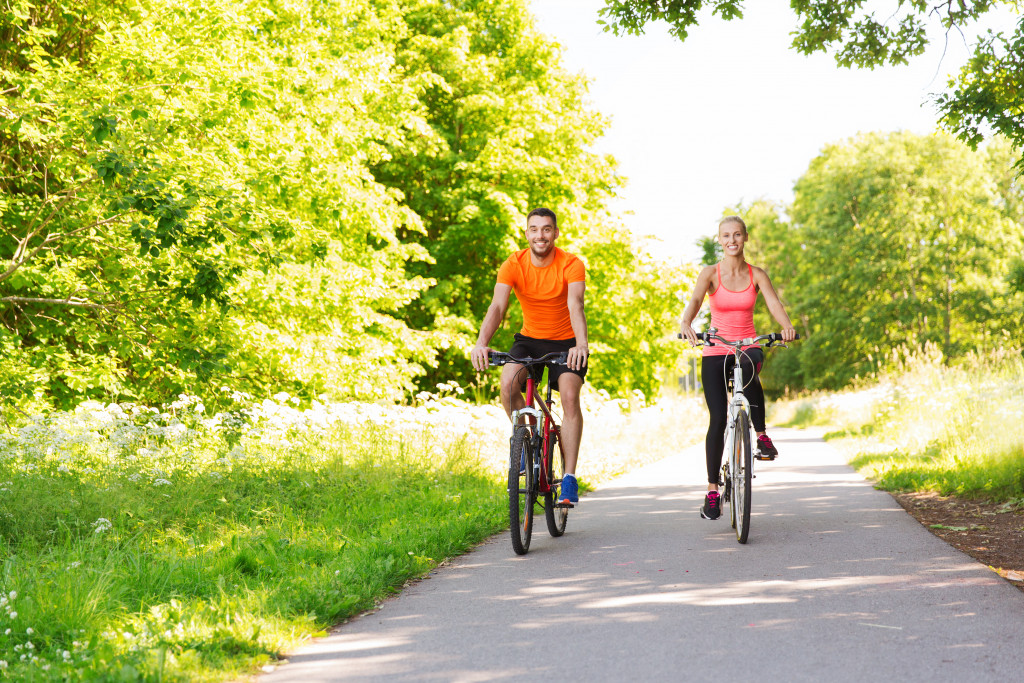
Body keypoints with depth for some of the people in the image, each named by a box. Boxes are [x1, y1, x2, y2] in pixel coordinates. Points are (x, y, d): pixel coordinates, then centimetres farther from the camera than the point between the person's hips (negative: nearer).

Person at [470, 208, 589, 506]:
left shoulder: (571, 265, -17)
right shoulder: (513, 265, -13)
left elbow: (575, 306, -32)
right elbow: (497, 306, -24)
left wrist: (581, 344, -51)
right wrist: (481, 343, -42)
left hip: (565, 343, -2)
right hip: (529, 339, 2)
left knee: (569, 396, -23)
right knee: (508, 383, -26)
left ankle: (569, 477, -17)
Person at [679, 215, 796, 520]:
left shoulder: (757, 275, 2)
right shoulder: (710, 273, -3)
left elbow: (774, 303, -13)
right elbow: (695, 300, -20)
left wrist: (787, 326, -35)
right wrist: (685, 324, -42)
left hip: (748, 346, 0)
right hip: (716, 350, 0)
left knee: (749, 368, -38)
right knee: (718, 419, -8)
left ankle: (761, 434, -22)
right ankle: (712, 490, 2)